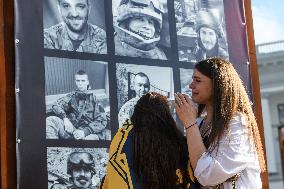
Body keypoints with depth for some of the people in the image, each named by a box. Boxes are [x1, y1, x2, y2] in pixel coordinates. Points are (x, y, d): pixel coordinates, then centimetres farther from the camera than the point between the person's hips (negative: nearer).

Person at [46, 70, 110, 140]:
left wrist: (85, 132, -14)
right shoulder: (71, 96, 15)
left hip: (87, 134, -3)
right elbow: (56, 105, 1)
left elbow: (102, 121, 0)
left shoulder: (94, 99, 8)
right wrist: (65, 118, -19)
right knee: (50, 120, -23)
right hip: (70, 129, 3)